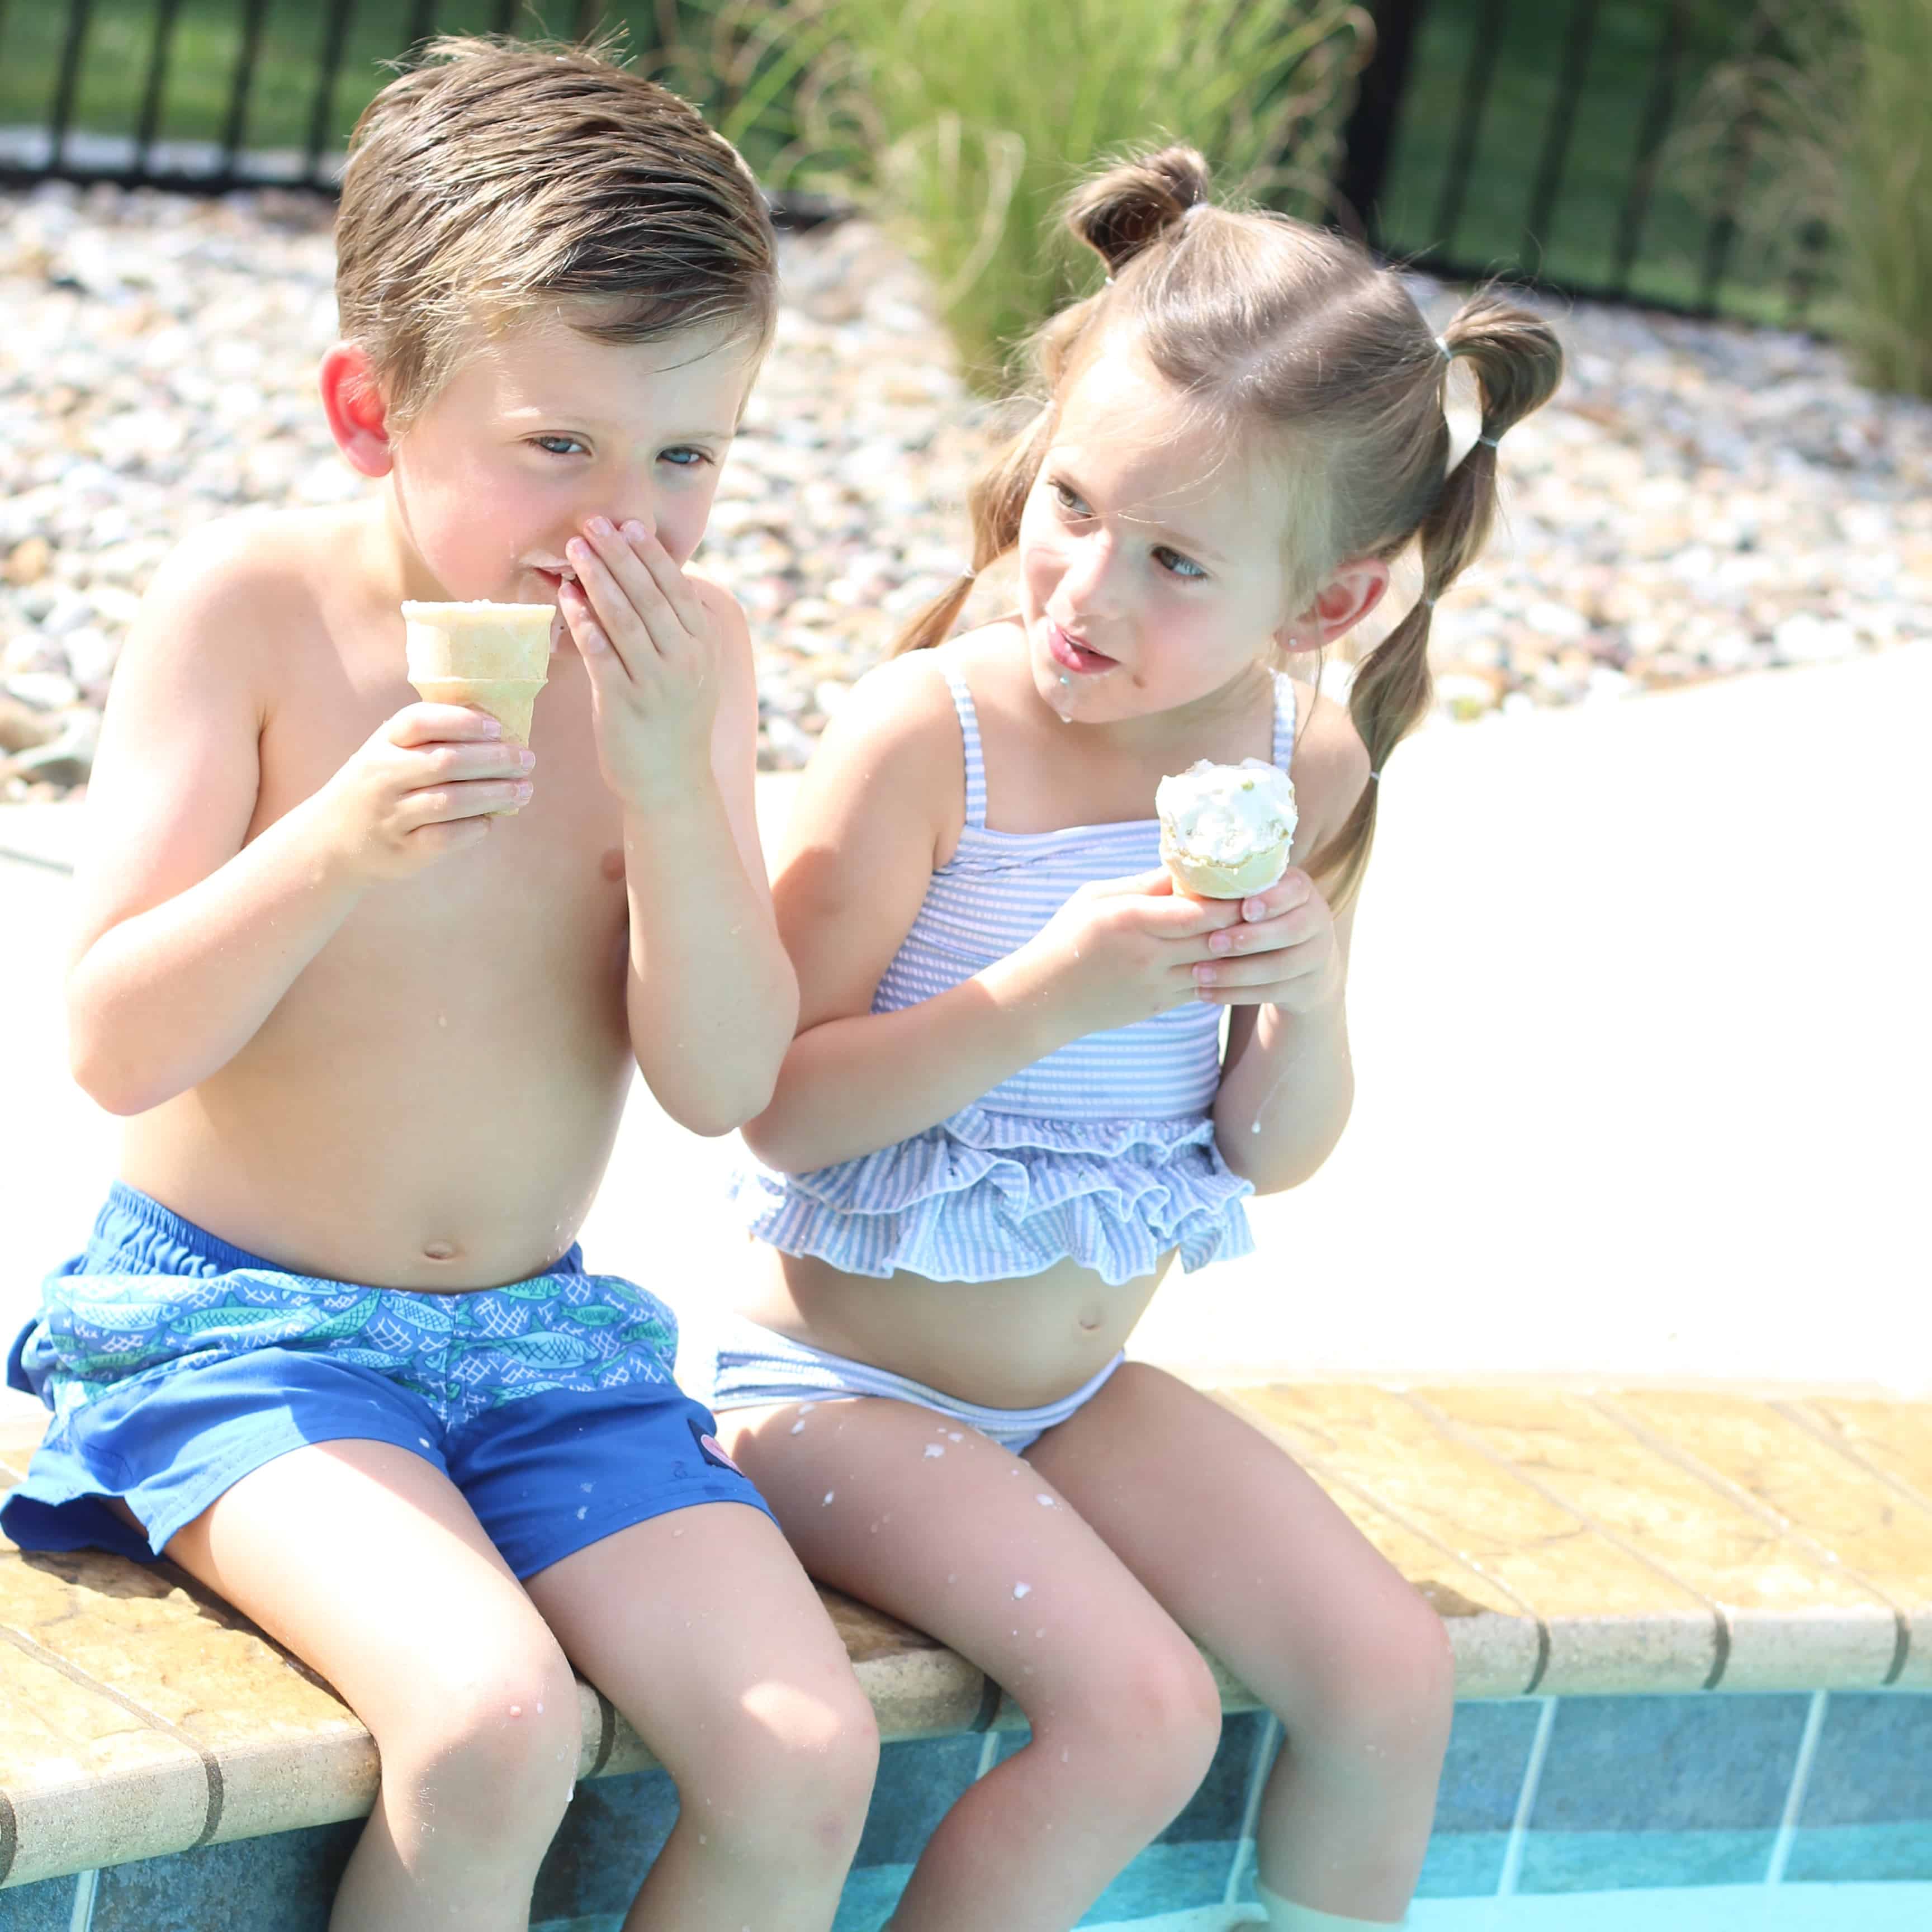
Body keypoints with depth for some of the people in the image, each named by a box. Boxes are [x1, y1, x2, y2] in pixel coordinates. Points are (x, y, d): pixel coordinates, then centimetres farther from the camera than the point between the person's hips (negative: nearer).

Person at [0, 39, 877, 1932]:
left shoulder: (689, 652, -2)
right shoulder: (254, 602, -12)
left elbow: (724, 1084, -8)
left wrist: (673, 779, -21)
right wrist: (341, 845, -30)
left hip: (538, 1332, 4)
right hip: (225, 1321, -4)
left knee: (807, 1765, -13)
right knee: (490, 1724, -30)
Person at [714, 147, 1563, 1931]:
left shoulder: (1310, 772, -5)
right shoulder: (929, 731, -21)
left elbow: (1276, 1154, 2)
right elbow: (784, 1105, -22)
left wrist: (1306, 1003, -19)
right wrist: (1051, 994, -32)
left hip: (1081, 1386, 6)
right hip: (842, 1375, -6)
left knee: (1393, 1668, -2)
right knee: (1142, 1712, -21)